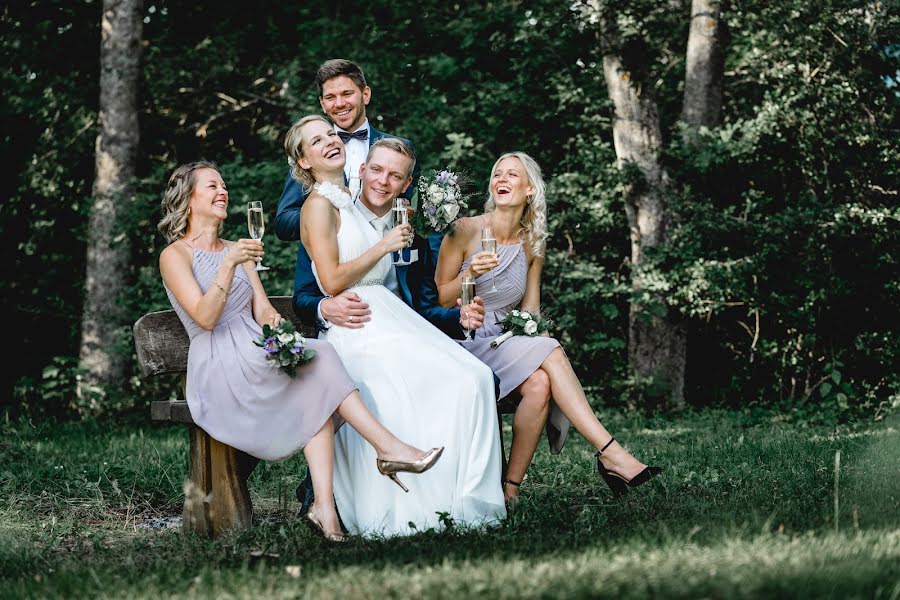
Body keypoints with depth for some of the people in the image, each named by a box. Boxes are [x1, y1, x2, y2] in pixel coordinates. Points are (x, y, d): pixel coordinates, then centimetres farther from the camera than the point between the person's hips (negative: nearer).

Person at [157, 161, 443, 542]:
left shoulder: (236, 250, 23)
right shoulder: (175, 255, 1)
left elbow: (262, 310, 11)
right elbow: (205, 318, -13)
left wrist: (273, 320, -13)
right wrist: (230, 264, -24)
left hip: (255, 354, 6)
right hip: (219, 369, -6)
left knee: (317, 394, -27)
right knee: (317, 358, -27)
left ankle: (325, 506, -39)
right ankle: (390, 447, -30)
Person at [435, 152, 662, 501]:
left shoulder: (531, 245, 10)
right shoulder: (465, 231, -4)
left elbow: (530, 312, 13)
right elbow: (439, 301, -3)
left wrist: (532, 334, -8)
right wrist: (469, 274, -21)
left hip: (508, 345, 5)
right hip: (463, 342, -5)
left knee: (539, 383, -31)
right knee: (550, 353, -29)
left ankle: (510, 491, -30)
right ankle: (610, 454, -32)